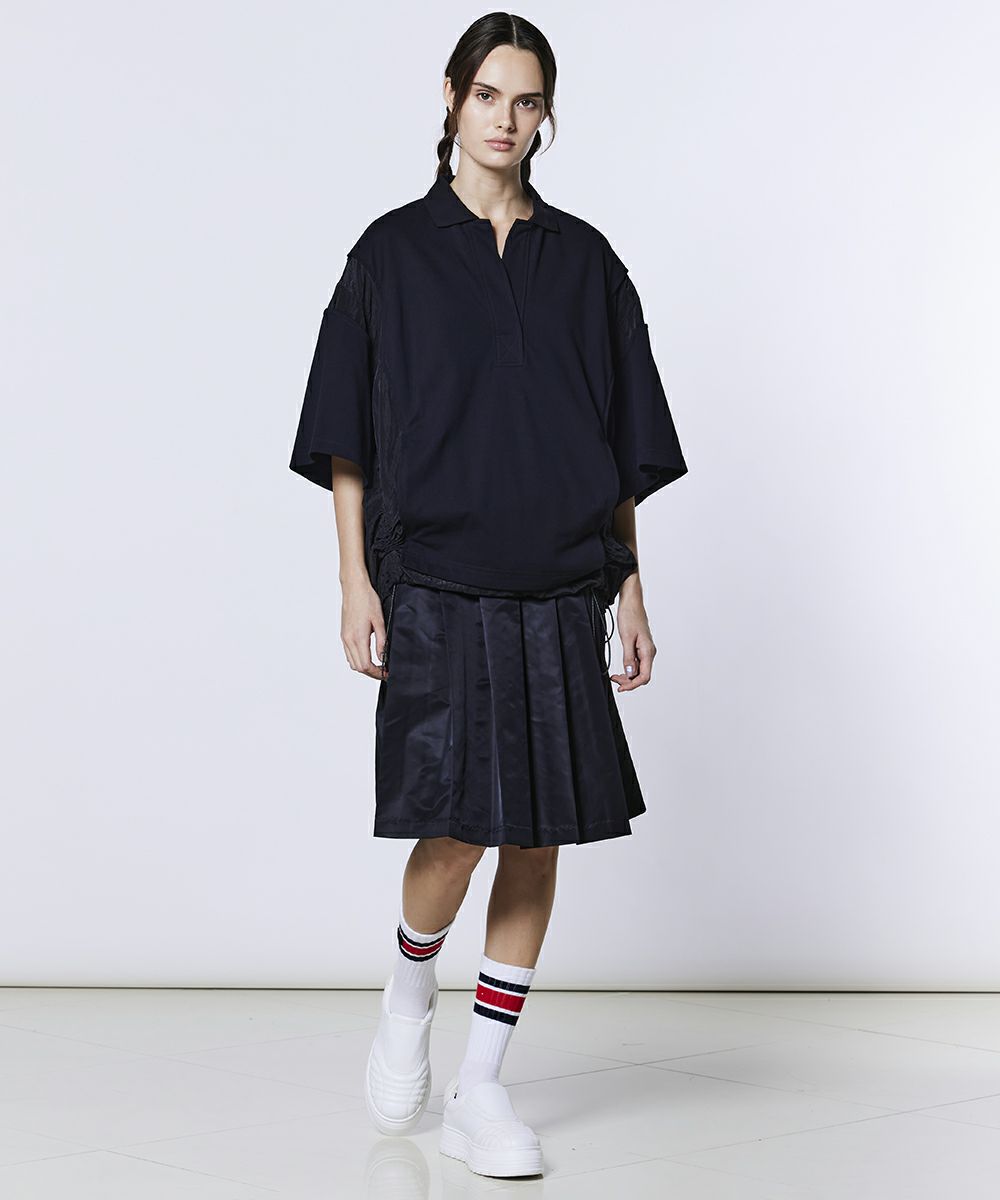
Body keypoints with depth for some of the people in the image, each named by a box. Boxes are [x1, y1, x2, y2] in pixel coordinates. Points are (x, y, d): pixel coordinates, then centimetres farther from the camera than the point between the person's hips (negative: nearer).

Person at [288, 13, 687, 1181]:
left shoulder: (583, 260, 10)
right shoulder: (394, 251, 4)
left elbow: (619, 439, 12)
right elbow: (348, 436, 2)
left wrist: (628, 584, 7)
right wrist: (356, 582, -6)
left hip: (558, 588, 3)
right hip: (435, 586, -3)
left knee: (539, 833, 1)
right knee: (456, 824, -13)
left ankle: (480, 1086, 13)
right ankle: (408, 992, 20)